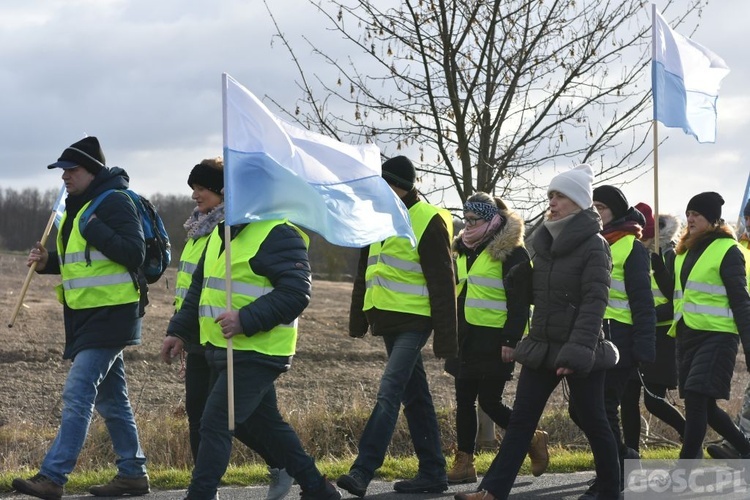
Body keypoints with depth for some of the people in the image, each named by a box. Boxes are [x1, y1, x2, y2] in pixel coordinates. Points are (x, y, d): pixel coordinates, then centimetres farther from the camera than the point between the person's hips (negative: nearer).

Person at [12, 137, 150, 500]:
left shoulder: (114, 202, -13)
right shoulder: (78, 206, 16)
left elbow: (134, 254, -22)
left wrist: (92, 228, -25)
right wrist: (47, 261, 8)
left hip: (110, 316, -10)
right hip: (87, 316, 10)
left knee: (77, 394, -15)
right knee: (110, 399, 13)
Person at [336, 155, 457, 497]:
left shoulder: (428, 222, -11)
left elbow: (442, 283, -13)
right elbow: (364, 273, 21)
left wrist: (445, 338, -15)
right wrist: (358, 319, 18)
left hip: (413, 321, -8)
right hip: (388, 321, 9)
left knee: (389, 392, -16)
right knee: (415, 397, 11)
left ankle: (363, 471, -23)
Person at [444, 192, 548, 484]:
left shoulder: (510, 252, -10)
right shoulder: (463, 252, 15)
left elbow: (519, 301, -14)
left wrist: (510, 340, -19)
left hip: (494, 340, -8)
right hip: (466, 338, 8)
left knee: (489, 402, -6)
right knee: (464, 401, 7)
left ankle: (533, 440, 15)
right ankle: (464, 463, 12)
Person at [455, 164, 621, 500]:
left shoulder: (593, 246, -11)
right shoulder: (544, 242, 11)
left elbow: (594, 302, -18)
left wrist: (577, 353, -24)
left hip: (579, 350, -7)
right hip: (541, 347, 7)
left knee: (593, 422, 4)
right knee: (520, 420, 1)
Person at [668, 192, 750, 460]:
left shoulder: (726, 250, -6)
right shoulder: (685, 252, 16)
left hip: (716, 335, -8)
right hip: (686, 335, 8)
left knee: (696, 401, -15)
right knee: (705, 406, 10)